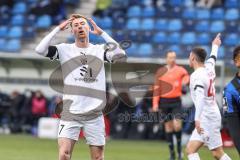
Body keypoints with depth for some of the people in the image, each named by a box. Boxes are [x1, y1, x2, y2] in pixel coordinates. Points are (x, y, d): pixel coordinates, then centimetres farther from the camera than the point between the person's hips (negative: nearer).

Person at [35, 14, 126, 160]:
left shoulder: (100, 50, 7)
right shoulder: (64, 49, 3)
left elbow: (120, 54, -10)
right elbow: (40, 50, -10)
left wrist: (101, 33, -6)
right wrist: (58, 29, -7)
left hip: (94, 114, 2)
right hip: (70, 113, -2)